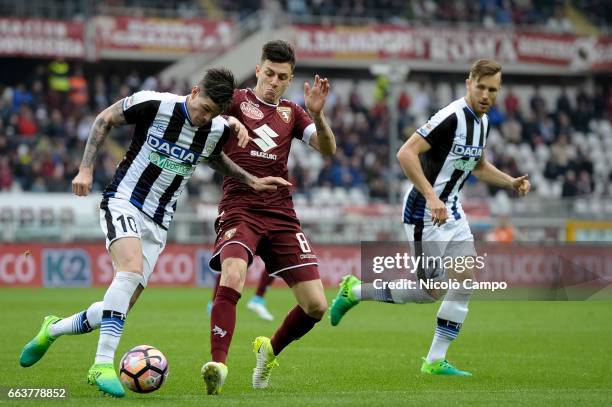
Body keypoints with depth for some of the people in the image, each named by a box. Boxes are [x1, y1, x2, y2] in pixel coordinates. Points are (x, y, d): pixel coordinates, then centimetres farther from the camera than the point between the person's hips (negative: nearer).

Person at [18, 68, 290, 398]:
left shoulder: (217, 130, -1)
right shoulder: (154, 104, -16)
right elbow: (105, 119, -1)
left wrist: (251, 181, 15)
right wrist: (86, 168, -6)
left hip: (158, 222, 5)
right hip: (123, 202, -5)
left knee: (122, 305, 2)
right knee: (132, 269, -33)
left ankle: (52, 330, 28)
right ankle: (103, 364, -34)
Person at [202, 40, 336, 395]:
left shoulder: (291, 113, 16)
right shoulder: (236, 101, 5)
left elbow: (328, 149, 5)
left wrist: (318, 114, -15)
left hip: (281, 215, 4)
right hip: (240, 210, -4)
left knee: (316, 306, -2)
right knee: (232, 279, -33)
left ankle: (270, 351, 25)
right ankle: (217, 366, -35)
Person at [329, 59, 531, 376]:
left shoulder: (482, 121, 9)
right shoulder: (452, 117, -21)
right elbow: (405, 153, -27)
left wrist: (511, 182, 11)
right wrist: (431, 197, -33)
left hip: (450, 211, 9)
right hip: (425, 211, -9)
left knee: (466, 281, 0)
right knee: (431, 291, -6)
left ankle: (435, 361, 6)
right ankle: (354, 291, 15)